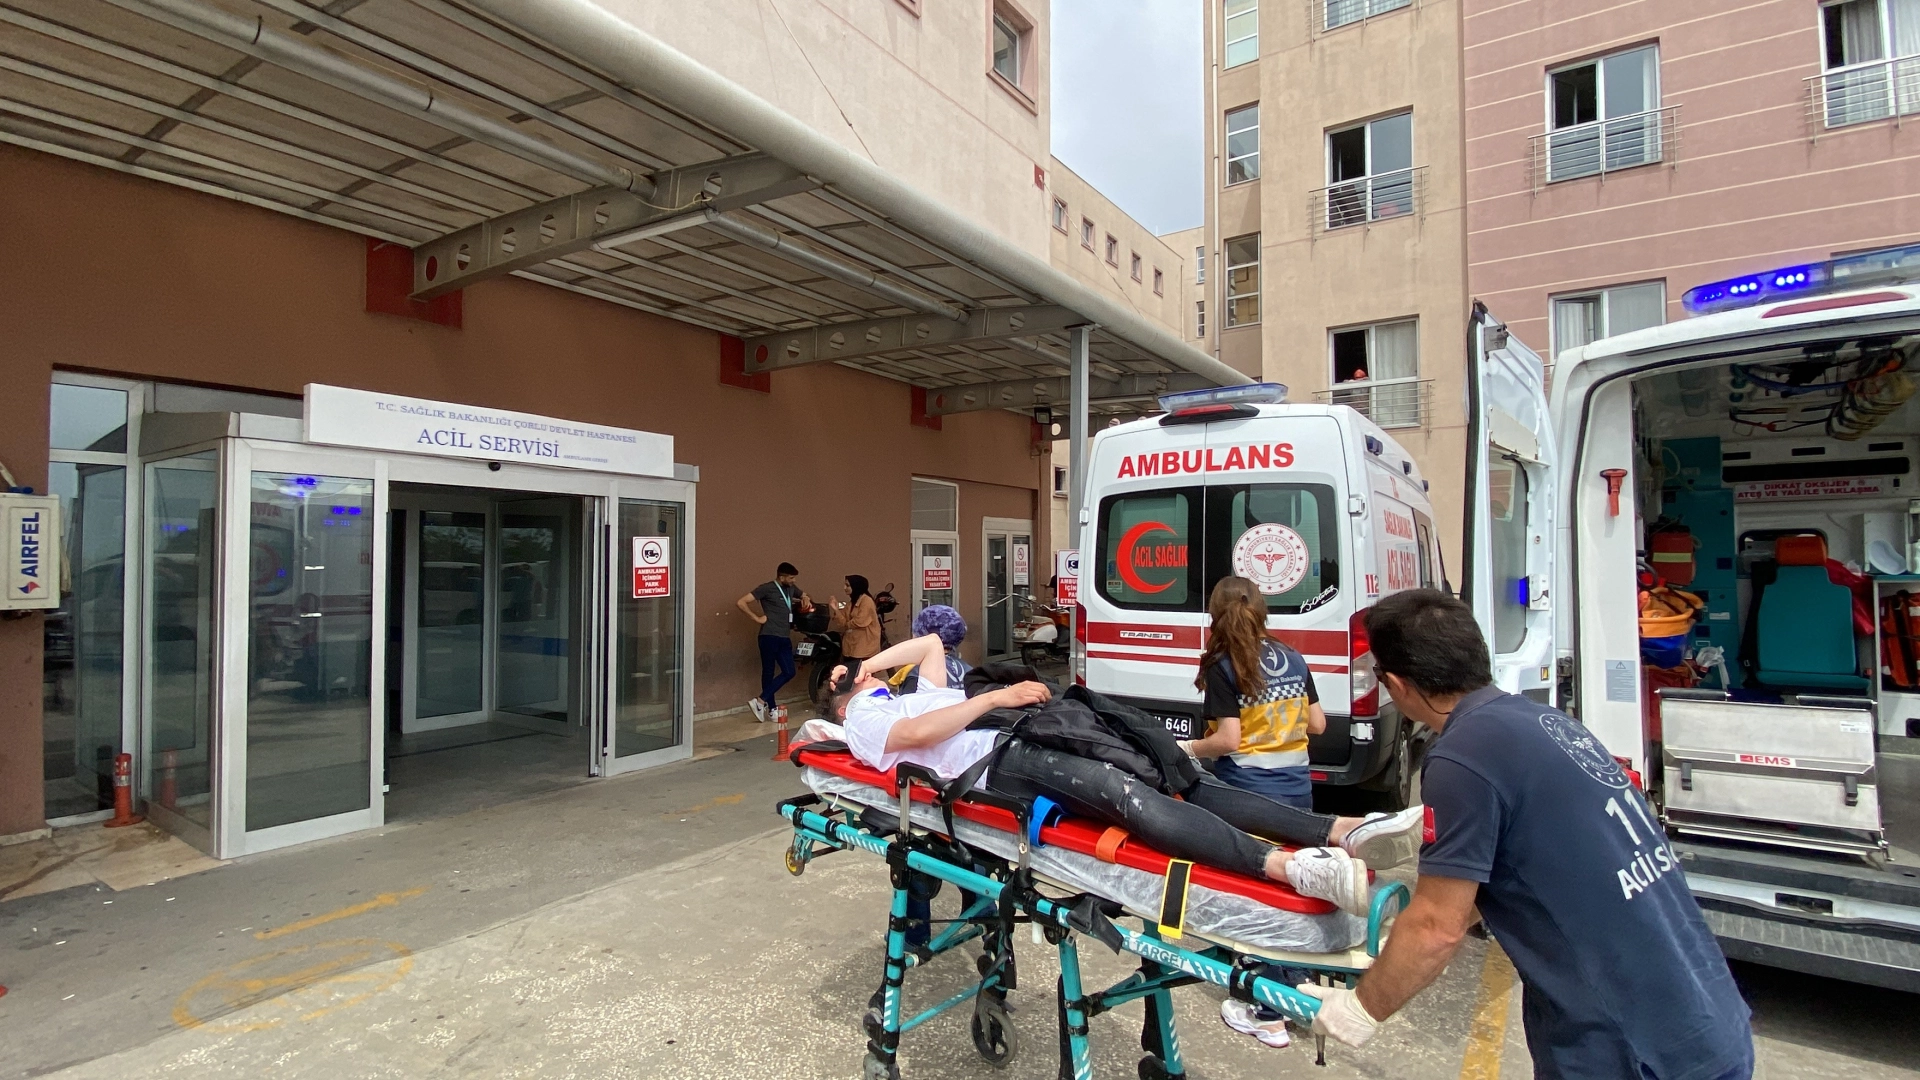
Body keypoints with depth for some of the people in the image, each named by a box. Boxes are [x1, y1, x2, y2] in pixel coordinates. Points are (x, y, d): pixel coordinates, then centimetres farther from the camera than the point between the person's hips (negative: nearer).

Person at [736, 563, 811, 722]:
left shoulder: (791, 588, 14)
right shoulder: (766, 589, -8)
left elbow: (805, 596, 36)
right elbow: (740, 602, -12)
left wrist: (806, 599, 12)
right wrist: (757, 618, -11)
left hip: (784, 638, 7)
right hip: (769, 637, -7)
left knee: (789, 672, 1)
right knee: (768, 672, -1)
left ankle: (760, 702, 6)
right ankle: (771, 708, 5)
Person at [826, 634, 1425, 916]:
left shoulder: (912, 694, 36)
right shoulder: (862, 719, 11)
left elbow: (932, 642, 46)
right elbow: (917, 733, -10)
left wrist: (873, 661, 35)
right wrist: (996, 697, -10)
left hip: (1033, 734, 9)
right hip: (998, 760, -9)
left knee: (1173, 775, -10)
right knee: (1123, 792, -35)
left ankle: (1341, 832, -20)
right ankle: (1287, 867, -50)